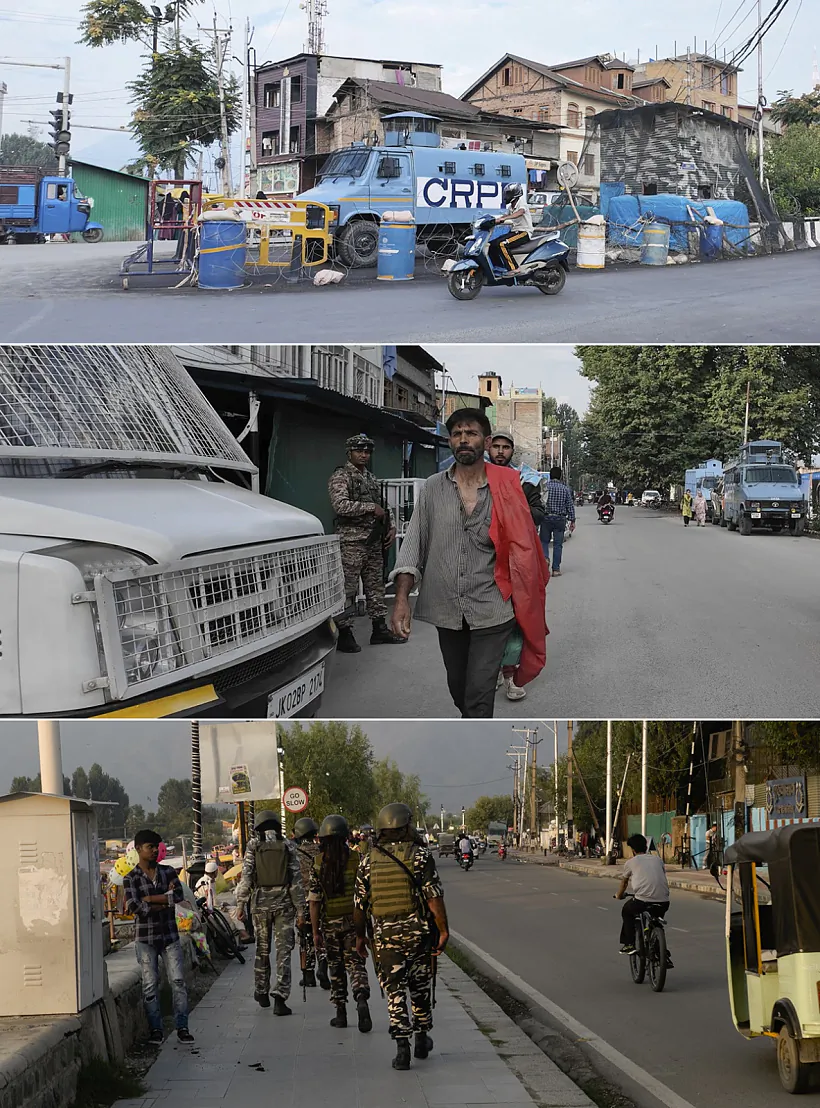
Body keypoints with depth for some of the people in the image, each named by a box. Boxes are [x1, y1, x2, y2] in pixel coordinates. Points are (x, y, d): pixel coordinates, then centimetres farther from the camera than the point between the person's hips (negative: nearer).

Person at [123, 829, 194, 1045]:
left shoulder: (168, 872, 7)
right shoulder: (131, 878, -1)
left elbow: (179, 895, -11)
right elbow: (135, 907, -15)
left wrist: (147, 899, -13)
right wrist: (164, 901, -12)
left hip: (169, 935, 2)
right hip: (145, 938, -2)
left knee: (178, 981, -3)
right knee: (150, 984, -1)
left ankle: (182, 1027, 3)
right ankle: (155, 1029, 7)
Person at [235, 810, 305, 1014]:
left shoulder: (253, 846, 0)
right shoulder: (288, 846, 1)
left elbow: (246, 877, -6)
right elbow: (296, 880, -2)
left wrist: (241, 904, -2)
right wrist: (300, 909, 2)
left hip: (260, 903, 1)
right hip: (284, 904, -1)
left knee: (262, 950, 15)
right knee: (283, 951, 0)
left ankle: (261, 993, 27)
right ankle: (280, 997, -9)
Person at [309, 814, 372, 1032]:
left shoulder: (317, 863, -6)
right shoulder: (356, 859, -6)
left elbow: (314, 900, -7)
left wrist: (315, 931, -1)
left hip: (329, 923, 0)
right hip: (353, 921, 0)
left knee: (336, 967, 13)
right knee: (356, 964, 5)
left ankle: (341, 1013, 16)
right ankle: (361, 1000, -21)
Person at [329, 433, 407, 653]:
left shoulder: (371, 479, 18)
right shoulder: (340, 477, -7)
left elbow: (380, 508, 25)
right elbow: (340, 505, -21)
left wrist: (390, 526, 8)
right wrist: (371, 508, -16)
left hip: (374, 540, 8)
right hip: (351, 541, -8)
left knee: (376, 586, 12)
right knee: (347, 589, -6)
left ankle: (379, 629, 19)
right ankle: (344, 634, -2)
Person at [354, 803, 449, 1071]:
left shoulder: (369, 860, 3)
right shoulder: (420, 855, -6)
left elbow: (359, 903, 6)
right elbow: (434, 896, -13)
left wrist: (360, 936, 16)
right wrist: (443, 930, -8)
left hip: (385, 934, 1)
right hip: (418, 931, -1)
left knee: (395, 992, 3)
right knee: (420, 987, 17)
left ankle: (402, 1047, -6)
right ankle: (422, 1039, 27)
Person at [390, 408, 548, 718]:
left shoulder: (505, 489, 0)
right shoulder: (433, 489, 5)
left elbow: (522, 548, 3)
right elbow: (413, 544, 3)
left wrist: (523, 608, -1)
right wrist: (401, 598, -8)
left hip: (491, 611, -3)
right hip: (447, 610, 3)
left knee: (479, 694, -10)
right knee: (458, 689, 17)